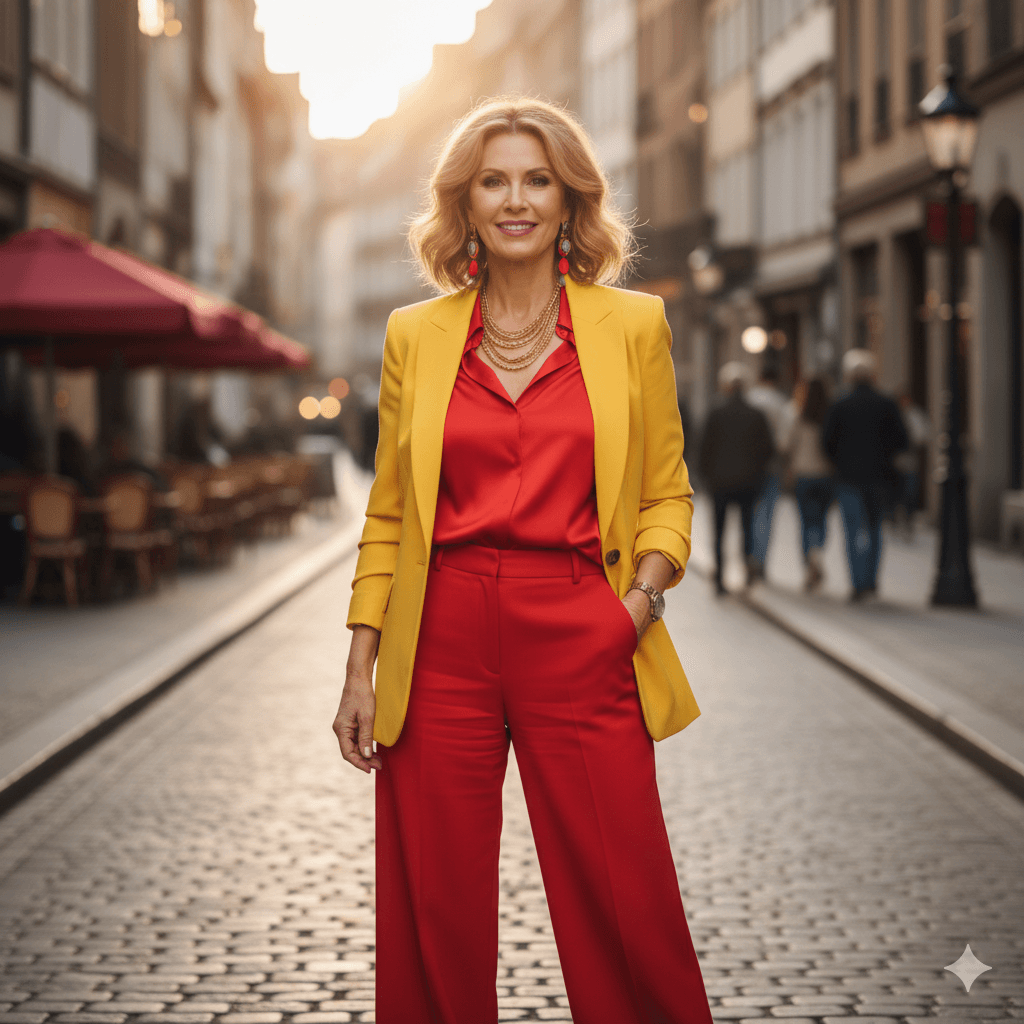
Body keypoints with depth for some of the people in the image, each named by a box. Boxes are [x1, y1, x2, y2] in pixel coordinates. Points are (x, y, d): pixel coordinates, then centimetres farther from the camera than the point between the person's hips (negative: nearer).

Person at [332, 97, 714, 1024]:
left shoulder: (633, 325, 6)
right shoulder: (415, 335, 9)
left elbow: (667, 492, 11)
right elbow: (388, 514, 12)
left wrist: (646, 588, -9)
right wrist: (359, 669, 6)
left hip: (580, 642, -1)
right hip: (442, 639, 1)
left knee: (624, 909, -3)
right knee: (437, 913, 5)